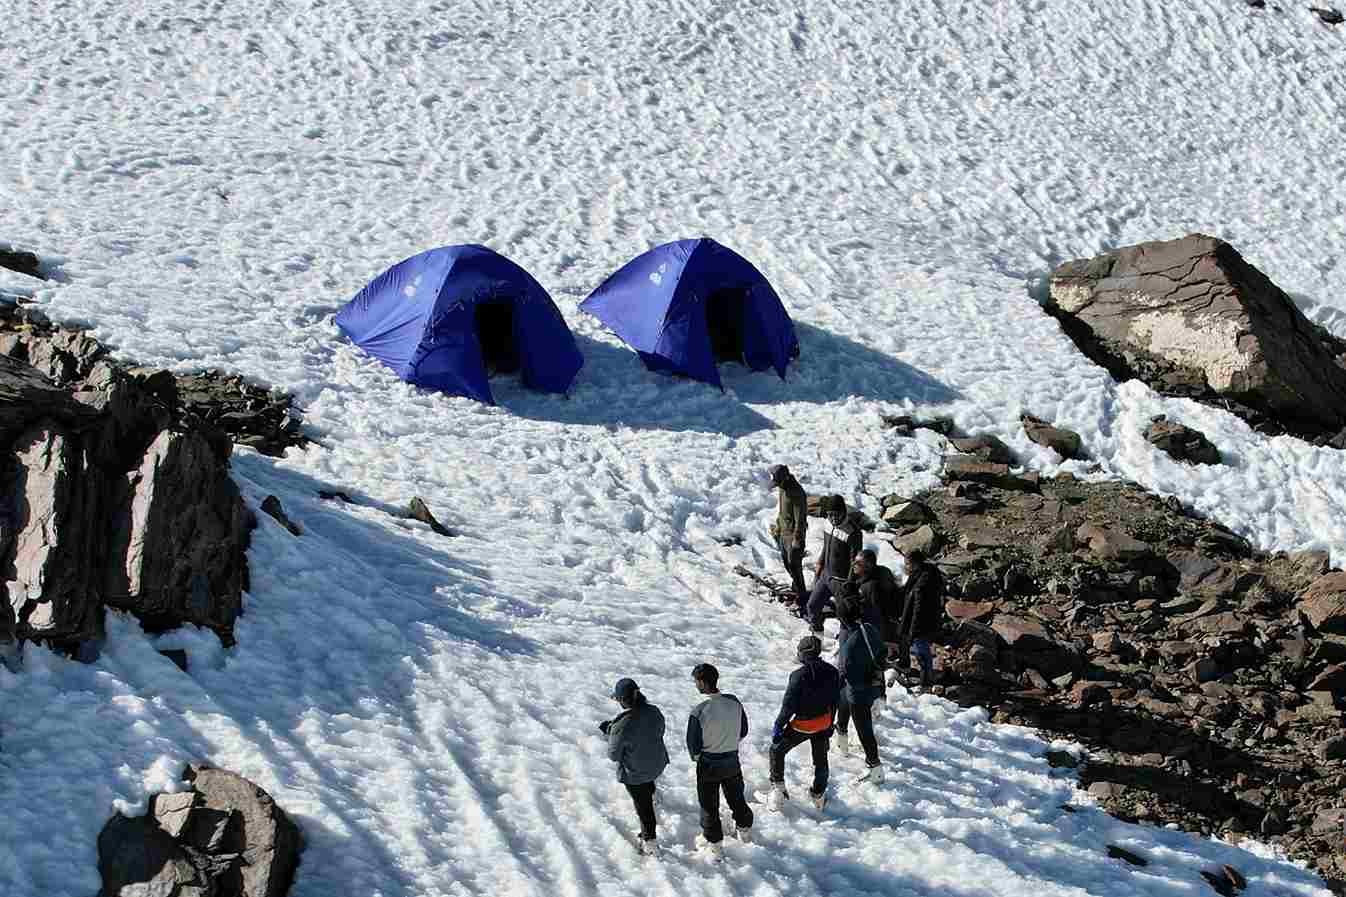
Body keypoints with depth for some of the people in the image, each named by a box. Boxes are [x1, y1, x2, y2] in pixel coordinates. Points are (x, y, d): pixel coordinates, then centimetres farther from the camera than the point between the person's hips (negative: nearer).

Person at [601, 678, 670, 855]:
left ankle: (648, 842, 31)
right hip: (657, 764, 5)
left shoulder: (622, 726, -35)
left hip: (635, 774, -5)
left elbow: (614, 755, -21)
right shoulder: (654, 712, -17)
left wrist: (610, 732, -6)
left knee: (643, 805, 15)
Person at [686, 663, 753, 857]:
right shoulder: (734, 703, -14)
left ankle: (714, 843, 28)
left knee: (709, 805, 16)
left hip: (708, 765, -4)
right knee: (736, 798, 27)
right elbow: (743, 732, 0)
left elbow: (693, 743, -18)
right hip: (732, 761, 4)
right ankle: (745, 829, 46)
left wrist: (696, 756, 4)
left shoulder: (699, 711, -28)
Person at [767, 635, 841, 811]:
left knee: (777, 750, 14)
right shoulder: (832, 672, -6)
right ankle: (819, 795, 34)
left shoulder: (799, 675, -24)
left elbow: (789, 705, -21)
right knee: (820, 759, 22)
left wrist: (778, 726, -9)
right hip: (824, 723, 5)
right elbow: (835, 701, 5)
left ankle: (778, 788, 10)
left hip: (802, 725, -5)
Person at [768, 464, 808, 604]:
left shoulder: (796, 493, -26)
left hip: (793, 533, -9)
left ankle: (801, 594, 10)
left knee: (794, 564, -2)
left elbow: (800, 519, -23)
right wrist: (777, 526, 22)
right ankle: (796, 583, 41)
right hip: (783, 531, 9)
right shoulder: (782, 488, 1)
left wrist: (796, 539, -21)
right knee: (786, 561, 21)